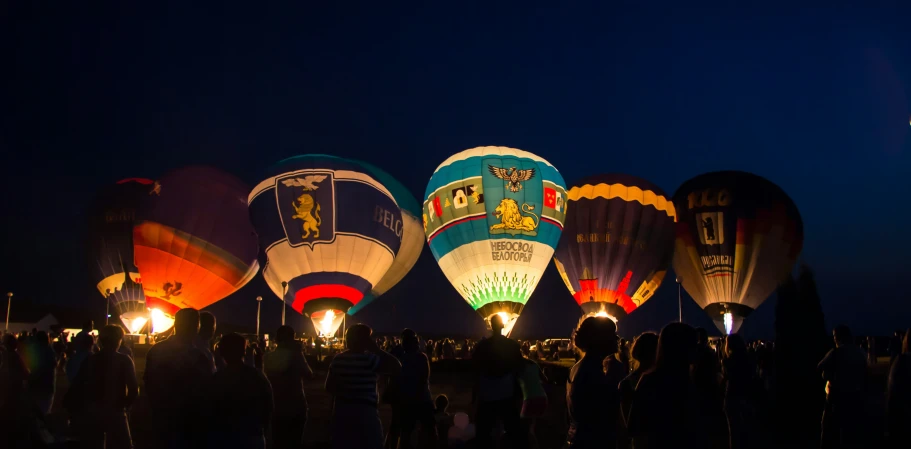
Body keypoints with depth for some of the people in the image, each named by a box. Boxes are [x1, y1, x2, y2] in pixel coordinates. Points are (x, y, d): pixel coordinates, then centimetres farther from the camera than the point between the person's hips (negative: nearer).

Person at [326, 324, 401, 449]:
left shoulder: (337, 359, 3)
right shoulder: (369, 359, -15)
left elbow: (329, 387, 8)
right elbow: (397, 368, -18)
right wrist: (377, 349, -12)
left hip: (341, 411, 6)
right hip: (364, 412, -6)